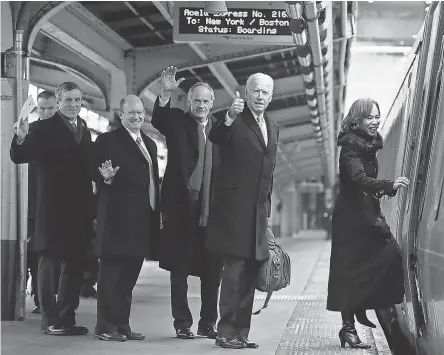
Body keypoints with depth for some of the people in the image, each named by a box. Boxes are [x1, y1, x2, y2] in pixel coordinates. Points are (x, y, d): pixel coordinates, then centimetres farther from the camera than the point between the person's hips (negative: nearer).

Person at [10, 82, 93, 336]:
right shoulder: (43, 128, -4)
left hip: (79, 210, 6)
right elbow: (19, 157, -11)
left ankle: (67, 318, 16)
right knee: (50, 262, 0)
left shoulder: (84, 131, 15)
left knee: (75, 265, 8)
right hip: (53, 208, -6)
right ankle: (50, 320, 4)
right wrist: (21, 138, -28)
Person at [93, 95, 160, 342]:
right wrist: (106, 177, -27)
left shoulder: (150, 144, 19)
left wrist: (157, 213, 14)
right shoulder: (107, 141, -3)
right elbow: (98, 176, -6)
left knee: (129, 275, 10)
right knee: (111, 273, -3)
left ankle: (122, 325, 16)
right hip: (117, 218, -7)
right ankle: (105, 327, 1)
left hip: (144, 220, 7)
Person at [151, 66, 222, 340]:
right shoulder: (177, 121, 3)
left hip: (212, 209, 3)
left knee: (212, 269, 7)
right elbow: (158, 121, -20)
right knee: (180, 268, 3)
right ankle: (182, 323, 12)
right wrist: (166, 93, -34)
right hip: (181, 206, -3)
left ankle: (208, 323, 18)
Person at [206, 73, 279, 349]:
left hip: (259, 212, 7)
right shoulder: (234, 121, -4)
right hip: (235, 209, -7)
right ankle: (226, 333, 0)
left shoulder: (273, 128, 18)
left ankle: (241, 332, 16)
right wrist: (229, 117, -44)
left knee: (249, 275, 9)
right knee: (234, 271, -6)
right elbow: (214, 139, -26)